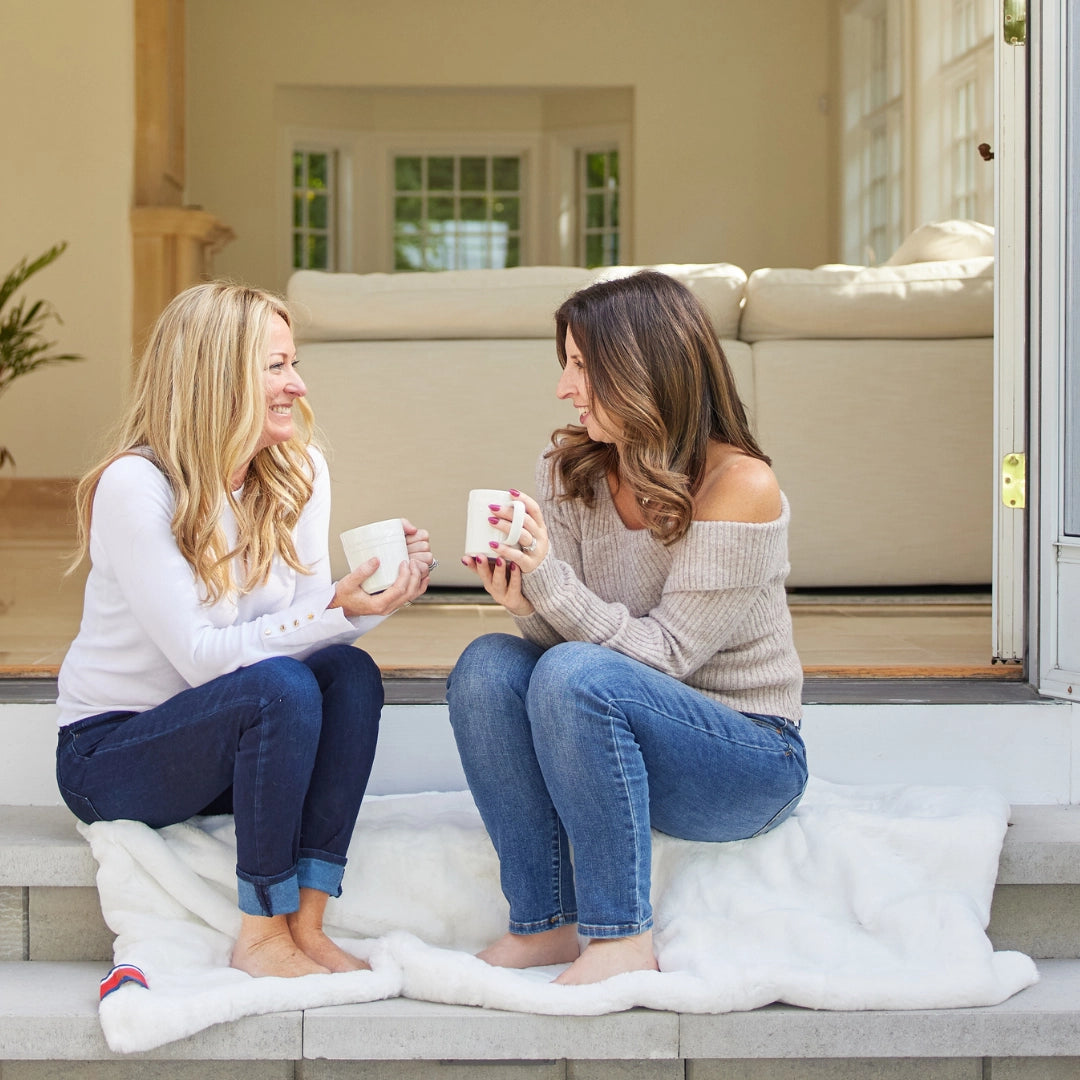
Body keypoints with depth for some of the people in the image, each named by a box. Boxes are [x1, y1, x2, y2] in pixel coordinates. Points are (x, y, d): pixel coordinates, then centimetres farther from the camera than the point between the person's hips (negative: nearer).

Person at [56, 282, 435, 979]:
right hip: (107, 751, -6)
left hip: (216, 739, 6)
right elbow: (201, 655, -24)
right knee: (278, 687, -33)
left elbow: (311, 626, -4)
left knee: (350, 673, -23)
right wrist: (335, 611, -33)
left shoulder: (299, 470, 1)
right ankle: (262, 935, -21)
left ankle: (306, 923, -22)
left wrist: (381, 595, -23)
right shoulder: (136, 486, -20)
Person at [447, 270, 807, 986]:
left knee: (577, 674, -32)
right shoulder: (570, 469, 0)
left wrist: (551, 582, -30)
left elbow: (666, 652, -19)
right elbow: (562, 632, -1)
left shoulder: (740, 485, -18)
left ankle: (622, 941, -23)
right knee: (488, 665, -20)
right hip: (619, 741, 6)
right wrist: (527, 604, -23)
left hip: (749, 755, -6)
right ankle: (545, 925, -17)